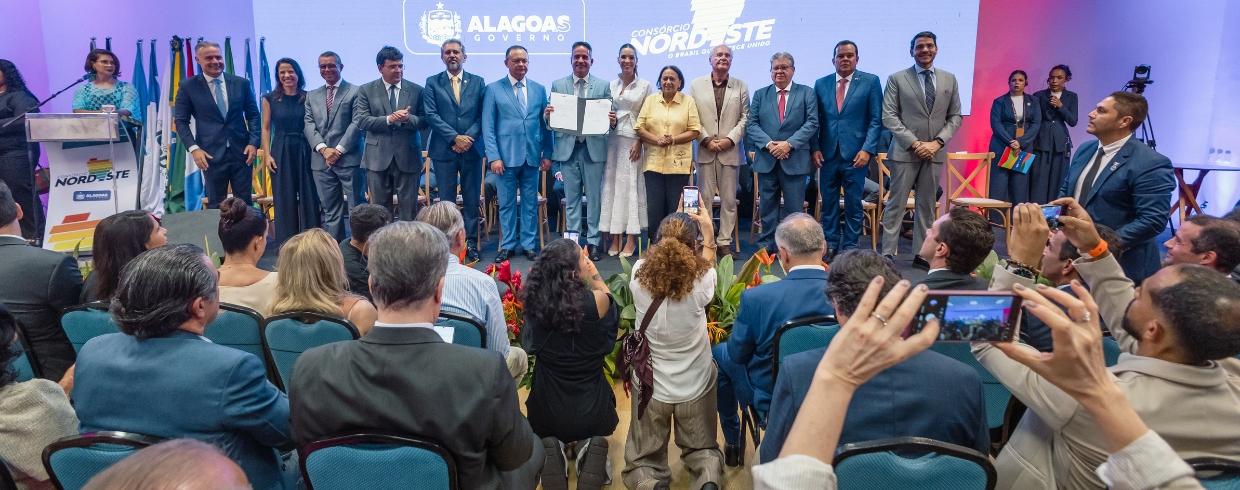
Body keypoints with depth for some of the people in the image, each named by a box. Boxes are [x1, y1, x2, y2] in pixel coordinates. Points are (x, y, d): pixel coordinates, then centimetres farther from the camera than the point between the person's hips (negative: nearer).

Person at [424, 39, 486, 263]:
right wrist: (455, 138, -13)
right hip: (444, 150, -1)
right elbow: (431, 115, -4)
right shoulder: (432, 82, 6)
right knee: (446, 200, 4)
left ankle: (471, 243, 12)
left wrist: (469, 138, -12)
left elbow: (482, 116, 2)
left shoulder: (478, 82, 9)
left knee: (472, 200, 5)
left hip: (471, 150, 1)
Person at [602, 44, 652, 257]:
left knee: (631, 185, -3)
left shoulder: (644, 86, 3)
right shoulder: (611, 85, 12)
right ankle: (615, 238, 6)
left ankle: (631, 240, 1)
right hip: (612, 139, 3)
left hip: (633, 140, -3)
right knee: (612, 185, 1)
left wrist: (639, 142, -9)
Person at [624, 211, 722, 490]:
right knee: (702, 450, 25)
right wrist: (708, 233, 15)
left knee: (643, 458, 20)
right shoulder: (702, 280, -23)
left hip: (651, 386, 0)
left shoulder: (639, 274, -21)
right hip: (696, 386, 0)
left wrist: (671, 234, 16)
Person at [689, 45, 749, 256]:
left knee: (729, 200, 3)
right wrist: (706, 140, -8)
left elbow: (745, 117, 4)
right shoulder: (696, 85, 7)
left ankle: (725, 241, 10)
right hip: (705, 150, 0)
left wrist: (730, 139, -8)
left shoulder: (741, 86, 9)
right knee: (704, 198, 1)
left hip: (730, 151, 1)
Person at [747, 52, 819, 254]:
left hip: (795, 160, -2)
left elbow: (812, 123, -3)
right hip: (766, 160, 2)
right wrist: (768, 144, -12)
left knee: (794, 207, 2)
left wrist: (789, 144, -15)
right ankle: (766, 245, 15)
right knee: (767, 206, 7)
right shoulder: (760, 95, 12)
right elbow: (751, 125, 4)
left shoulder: (807, 93, 6)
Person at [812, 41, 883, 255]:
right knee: (828, 203, 7)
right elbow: (815, 120, 10)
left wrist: (868, 149, -10)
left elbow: (876, 120, -1)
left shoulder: (871, 82, 2)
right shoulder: (821, 84, 10)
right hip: (827, 154, 2)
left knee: (853, 204, 3)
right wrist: (815, 148, -1)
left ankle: (849, 247, 13)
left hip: (855, 155, -2)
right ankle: (830, 245, 17)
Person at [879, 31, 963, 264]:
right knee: (896, 204, -1)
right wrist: (914, 143, -14)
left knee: (927, 205, 8)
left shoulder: (949, 79, 10)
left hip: (935, 152, 3)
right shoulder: (897, 79, 1)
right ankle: (888, 253, 4)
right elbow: (889, 116, -6)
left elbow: (955, 116, 10)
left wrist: (938, 141, -7)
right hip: (905, 151, -3)